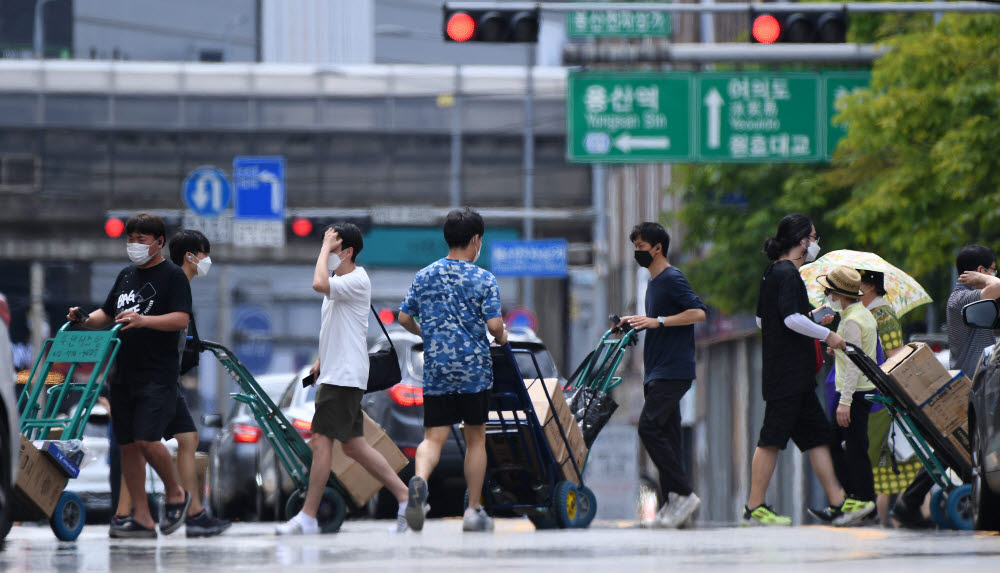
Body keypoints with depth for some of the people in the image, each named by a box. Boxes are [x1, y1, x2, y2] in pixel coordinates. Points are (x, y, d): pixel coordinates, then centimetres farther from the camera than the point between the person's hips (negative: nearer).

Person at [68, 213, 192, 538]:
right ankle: (141, 519, 7)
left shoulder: (173, 276, -4)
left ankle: (176, 495, 7)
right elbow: (107, 314, 25)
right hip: (124, 373, 7)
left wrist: (142, 320, -29)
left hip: (158, 374, -7)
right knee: (127, 444, 4)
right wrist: (84, 320, 4)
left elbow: (181, 318, -16)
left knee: (147, 440, -17)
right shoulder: (126, 276, 18)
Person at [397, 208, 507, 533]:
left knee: (434, 438, 0)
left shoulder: (424, 277, 6)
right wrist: (501, 338, 11)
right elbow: (495, 324, -12)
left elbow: (404, 318, 11)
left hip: (436, 370, 2)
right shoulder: (483, 280, -5)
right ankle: (473, 511, 14)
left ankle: (420, 479, -32)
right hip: (474, 369, -2)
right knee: (475, 438, 11)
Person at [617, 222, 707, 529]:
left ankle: (684, 494, -16)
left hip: (674, 371, -10)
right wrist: (635, 322, 17)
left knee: (649, 427, -19)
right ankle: (671, 506, 6)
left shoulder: (672, 279, -9)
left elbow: (698, 312, -21)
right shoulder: (654, 282, 20)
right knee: (666, 435, 6)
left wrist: (658, 321, -25)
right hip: (657, 373, 10)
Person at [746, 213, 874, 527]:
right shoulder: (787, 274, -13)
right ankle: (754, 508, -6)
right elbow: (792, 318, -22)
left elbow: (761, 320, 24)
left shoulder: (773, 273, 17)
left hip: (798, 376, 10)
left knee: (817, 435, 8)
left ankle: (838, 503, 8)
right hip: (787, 373, -10)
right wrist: (827, 334, -11)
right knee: (772, 439, -8)